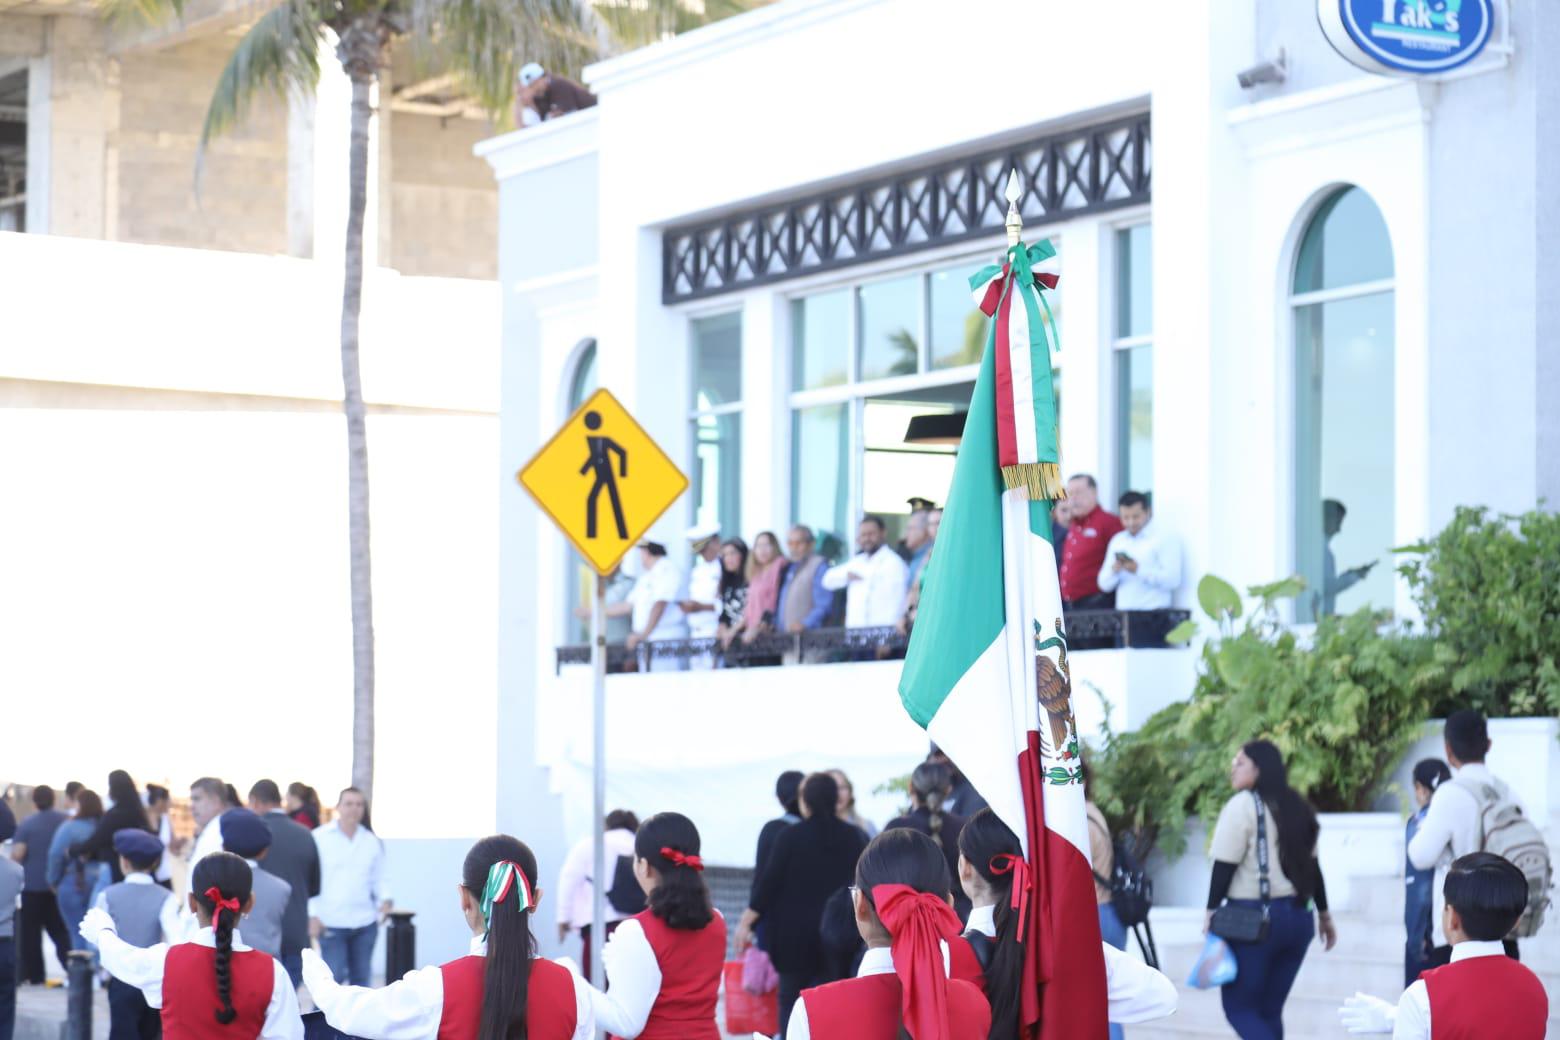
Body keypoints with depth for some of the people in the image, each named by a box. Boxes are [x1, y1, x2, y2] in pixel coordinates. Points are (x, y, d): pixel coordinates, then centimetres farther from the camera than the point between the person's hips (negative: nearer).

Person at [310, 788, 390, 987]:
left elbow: (378, 879, 13)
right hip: (331, 923, -4)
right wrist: (312, 915, -9)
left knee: (361, 978, 11)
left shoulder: (372, 841, 10)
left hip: (365, 922, 4)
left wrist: (384, 899, -8)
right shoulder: (319, 838, -1)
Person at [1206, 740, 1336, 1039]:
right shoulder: (1295, 808, 14)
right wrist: (1324, 914, 25)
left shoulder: (1242, 805, -10)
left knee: (1239, 1007, 0)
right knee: (1268, 1009, 14)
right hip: (1297, 916, 8)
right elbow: (1311, 865, 19)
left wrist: (1212, 912, -6)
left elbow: (1225, 866, -13)